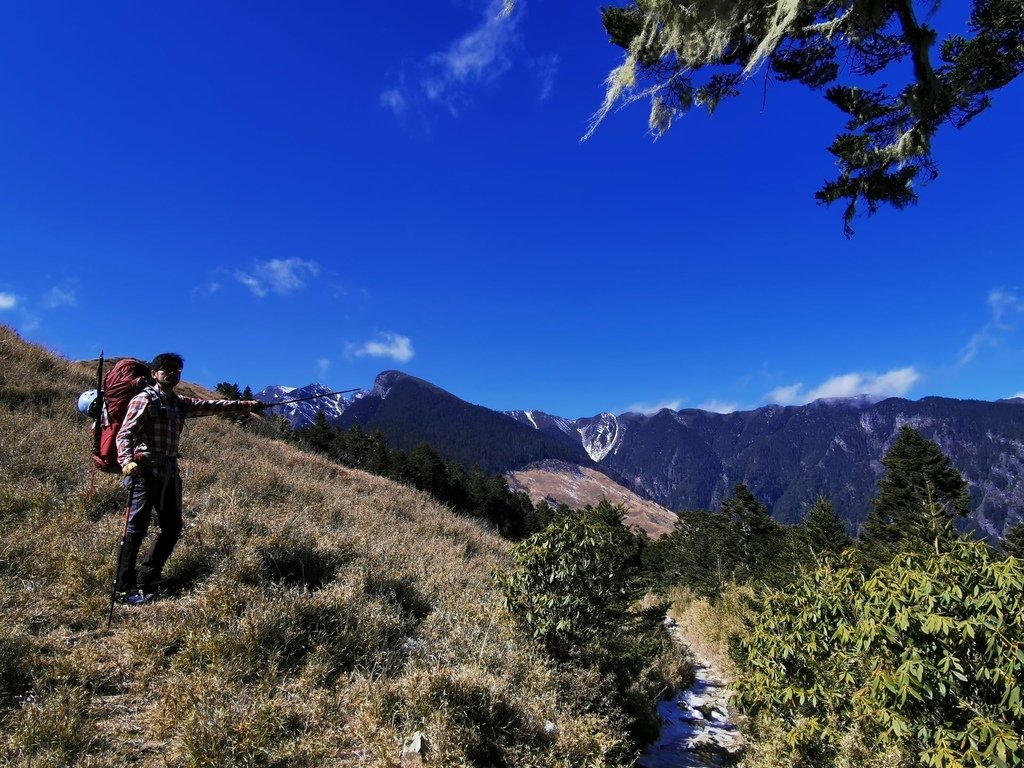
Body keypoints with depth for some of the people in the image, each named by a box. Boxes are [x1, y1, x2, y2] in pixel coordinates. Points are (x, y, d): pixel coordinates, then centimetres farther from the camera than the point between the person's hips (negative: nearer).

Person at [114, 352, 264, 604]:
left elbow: (212, 405, 22)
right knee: (137, 527, -8)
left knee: (172, 527, 8)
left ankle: (146, 581, 19)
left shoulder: (180, 403, 18)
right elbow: (125, 433, -13)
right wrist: (127, 461, -31)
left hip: (169, 472, 8)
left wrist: (247, 405, 21)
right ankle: (124, 588, -1)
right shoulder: (144, 400, -3)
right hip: (146, 470, -8)